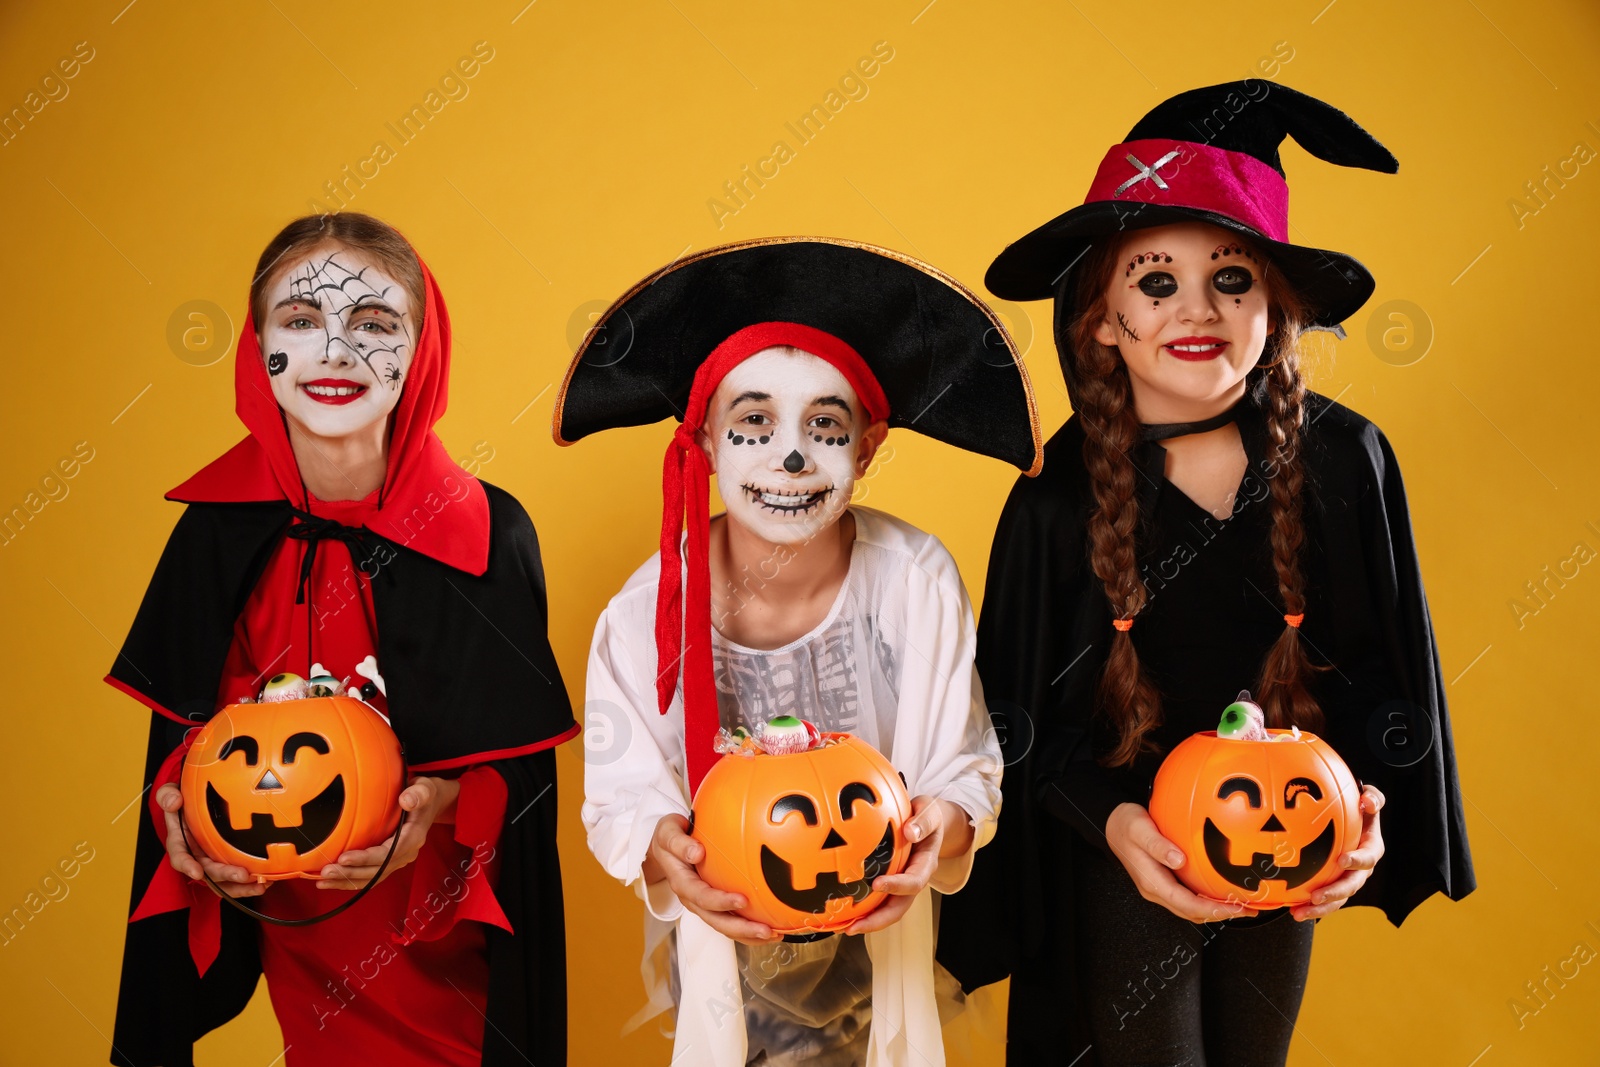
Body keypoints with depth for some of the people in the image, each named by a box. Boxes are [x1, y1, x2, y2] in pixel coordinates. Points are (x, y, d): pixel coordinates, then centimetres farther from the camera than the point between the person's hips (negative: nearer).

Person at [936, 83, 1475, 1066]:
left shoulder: (1344, 459, -13)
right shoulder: (1063, 494, -18)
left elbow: (1382, 666, -1)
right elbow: (1027, 718, -11)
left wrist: (1367, 801, -15)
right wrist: (1111, 820, -25)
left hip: (1286, 855, 3)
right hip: (1128, 858, -3)